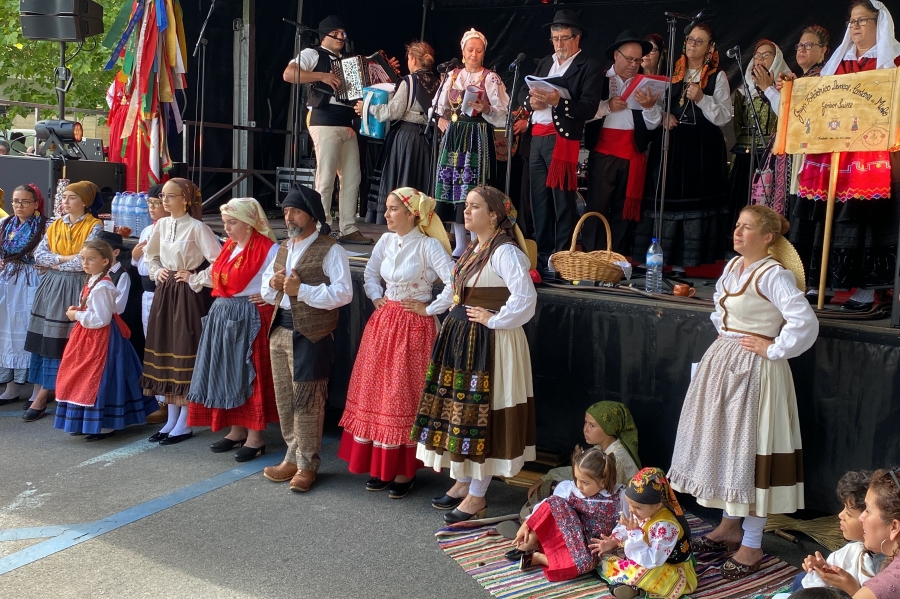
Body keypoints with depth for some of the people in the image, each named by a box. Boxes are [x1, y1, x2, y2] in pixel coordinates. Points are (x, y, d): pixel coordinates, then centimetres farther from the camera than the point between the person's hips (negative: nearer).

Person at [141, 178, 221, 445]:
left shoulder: (197, 228, -13)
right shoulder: (162, 225, 8)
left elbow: (219, 261, -20)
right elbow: (150, 255, 25)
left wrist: (195, 279, -13)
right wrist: (156, 272, 8)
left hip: (188, 294, -7)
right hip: (165, 292, 7)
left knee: (185, 352, -3)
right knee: (165, 351, 10)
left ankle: (185, 423, 7)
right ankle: (171, 419, 20)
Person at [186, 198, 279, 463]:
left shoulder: (267, 249, -13)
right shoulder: (229, 246, 11)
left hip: (250, 319, -8)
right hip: (223, 316, 8)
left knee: (250, 375, -2)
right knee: (228, 373, 12)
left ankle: (255, 437, 8)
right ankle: (237, 430, 24)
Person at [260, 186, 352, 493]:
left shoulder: (330, 250, -7)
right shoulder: (282, 249, 17)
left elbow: (343, 293, -16)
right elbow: (266, 292, 22)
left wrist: (301, 290, -20)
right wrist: (273, 284, -1)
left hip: (311, 335, -7)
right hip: (279, 330, 7)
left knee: (307, 401, -2)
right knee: (284, 399, 12)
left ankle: (307, 464, 10)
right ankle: (293, 457, 25)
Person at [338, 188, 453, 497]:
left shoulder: (429, 245, -14)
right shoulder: (387, 241, 5)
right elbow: (371, 273, 22)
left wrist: (429, 309, -14)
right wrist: (376, 298, 8)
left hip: (414, 327, -6)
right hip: (383, 322, 6)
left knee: (404, 396, -1)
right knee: (377, 393, 9)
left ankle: (405, 469, 11)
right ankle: (381, 464, 20)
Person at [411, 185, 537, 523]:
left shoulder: (505, 252, -17)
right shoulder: (472, 249, 12)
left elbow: (525, 298, -28)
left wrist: (493, 320, -18)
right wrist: (456, 316, 12)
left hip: (489, 343, -9)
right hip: (460, 338, 9)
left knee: (480, 413, -2)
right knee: (459, 408, 15)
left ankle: (477, 496, 9)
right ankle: (463, 482, 29)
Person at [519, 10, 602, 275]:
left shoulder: (590, 67, -2)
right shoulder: (545, 63, 20)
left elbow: (589, 107, -14)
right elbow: (523, 91, 14)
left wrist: (557, 101, -27)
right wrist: (531, 101, -9)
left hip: (563, 139, -7)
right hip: (537, 138, 7)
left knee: (562, 202, -5)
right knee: (539, 199, 9)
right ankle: (542, 257, 16)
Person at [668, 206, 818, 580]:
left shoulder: (774, 275, -18)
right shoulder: (734, 266, 8)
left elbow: (805, 322, -28)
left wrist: (773, 350, -17)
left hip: (753, 371, -9)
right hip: (723, 364, 9)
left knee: (748, 449, -4)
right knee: (722, 441, 16)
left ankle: (752, 546, 7)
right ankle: (729, 526, 31)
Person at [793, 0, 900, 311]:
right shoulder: (838, 60, 20)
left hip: (873, 150, -5)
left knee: (867, 216, -7)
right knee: (827, 215, 3)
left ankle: (866, 288, -4)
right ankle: (820, 281, 9)